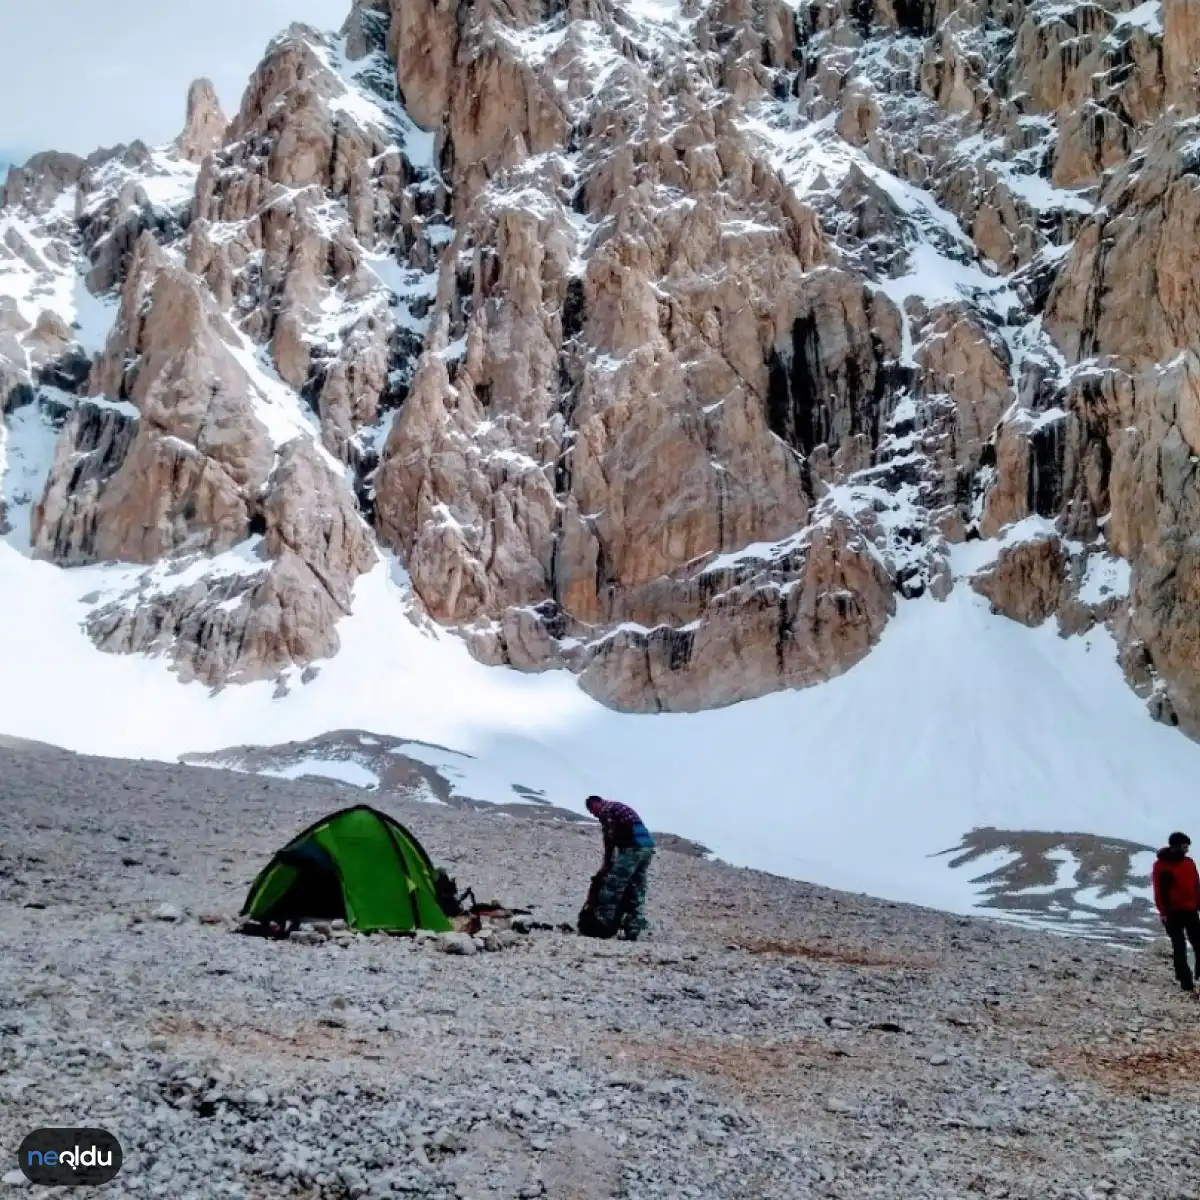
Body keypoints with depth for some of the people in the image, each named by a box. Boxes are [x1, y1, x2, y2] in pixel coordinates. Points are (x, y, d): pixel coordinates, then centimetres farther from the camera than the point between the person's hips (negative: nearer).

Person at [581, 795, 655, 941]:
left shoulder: (605, 809, 3)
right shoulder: (619, 808, 30)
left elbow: (610, 837, -5)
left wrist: (607, 864, 2)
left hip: (633, 846, -9)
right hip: (647, 845, 9)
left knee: (612, 886, -6)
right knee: (637, 891, 9)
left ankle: (601, 927, -6)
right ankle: (633, 932, 7)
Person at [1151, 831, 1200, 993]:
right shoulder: (1161, 865, -8)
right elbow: (1159, 891, -9)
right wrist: (1163, 912, -13)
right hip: (1173, 912, -4)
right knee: (1179, 948, 0)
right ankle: (1186, 980, 3)